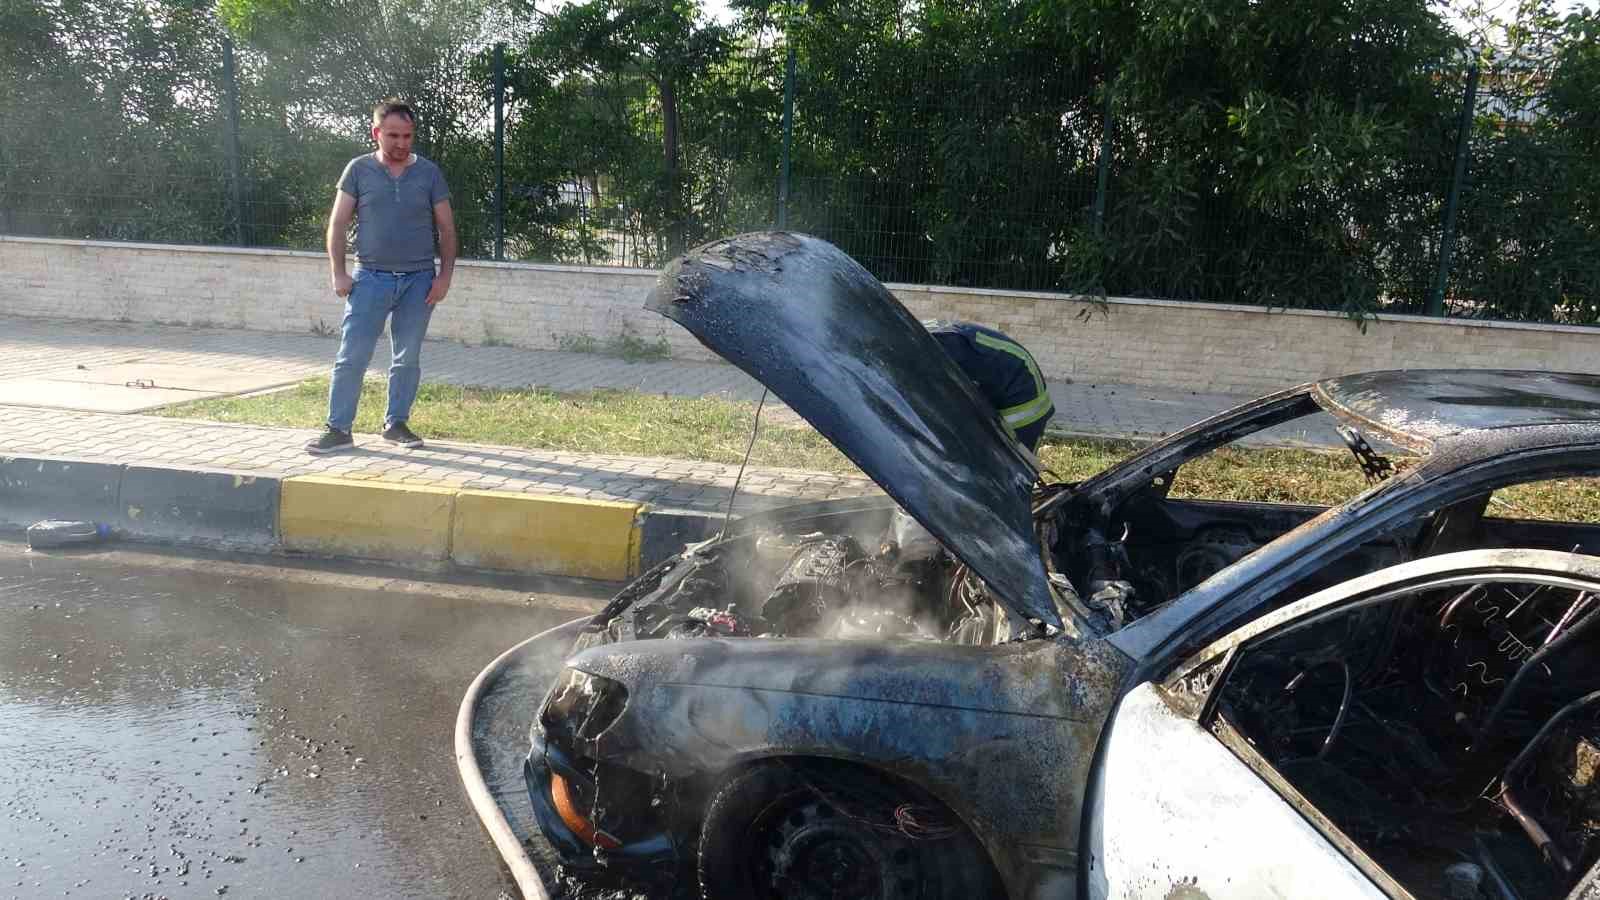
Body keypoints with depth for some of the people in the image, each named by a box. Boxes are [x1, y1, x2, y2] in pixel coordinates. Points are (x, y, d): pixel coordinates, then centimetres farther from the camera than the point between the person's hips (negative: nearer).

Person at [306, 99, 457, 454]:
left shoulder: (429, 173, 4)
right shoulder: (359, 169, 2)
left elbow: (447, 228, 6)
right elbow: (338, 223, 4)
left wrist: (445, 275, -2)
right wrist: (338, 273, -4)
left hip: (418, 281, 1)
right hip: (371, 278, -1)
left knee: (408, 359, 8)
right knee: (352, 357, -5)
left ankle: (396, 423, 21)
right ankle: (338, 429, 0)